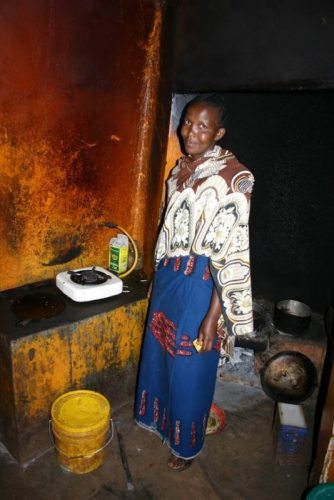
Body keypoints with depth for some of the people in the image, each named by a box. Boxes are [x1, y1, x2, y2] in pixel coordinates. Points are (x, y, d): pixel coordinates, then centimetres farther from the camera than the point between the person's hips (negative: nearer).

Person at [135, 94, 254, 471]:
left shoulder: (234, 176, -17)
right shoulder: (181, 168, 7)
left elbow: (232, 250, -19)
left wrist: (213, 314, -20)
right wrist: (158, 278, 17)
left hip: (200, 281, -7)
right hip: (168, 274, 7)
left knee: (189, 367, 10)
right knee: (160, 352, 22)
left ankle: (186, 444, 38)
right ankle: (159, 417, 51)